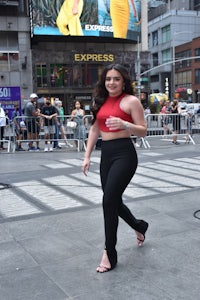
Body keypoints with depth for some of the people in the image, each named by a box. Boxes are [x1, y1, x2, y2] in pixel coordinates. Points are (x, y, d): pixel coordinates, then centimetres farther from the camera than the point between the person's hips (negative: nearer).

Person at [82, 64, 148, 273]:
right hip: (106, 154, 7)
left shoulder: (131, 101, -4)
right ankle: (139, 226, 43)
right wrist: (87, 156, 12)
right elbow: (94, 130, 16)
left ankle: (109, 253, 2)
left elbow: (143, 131, -5)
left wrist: (124, 124, -24)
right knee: (114, 201, 13)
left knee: (109, 200, -12)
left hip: (124, 153, -7)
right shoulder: (100, 101, 13)